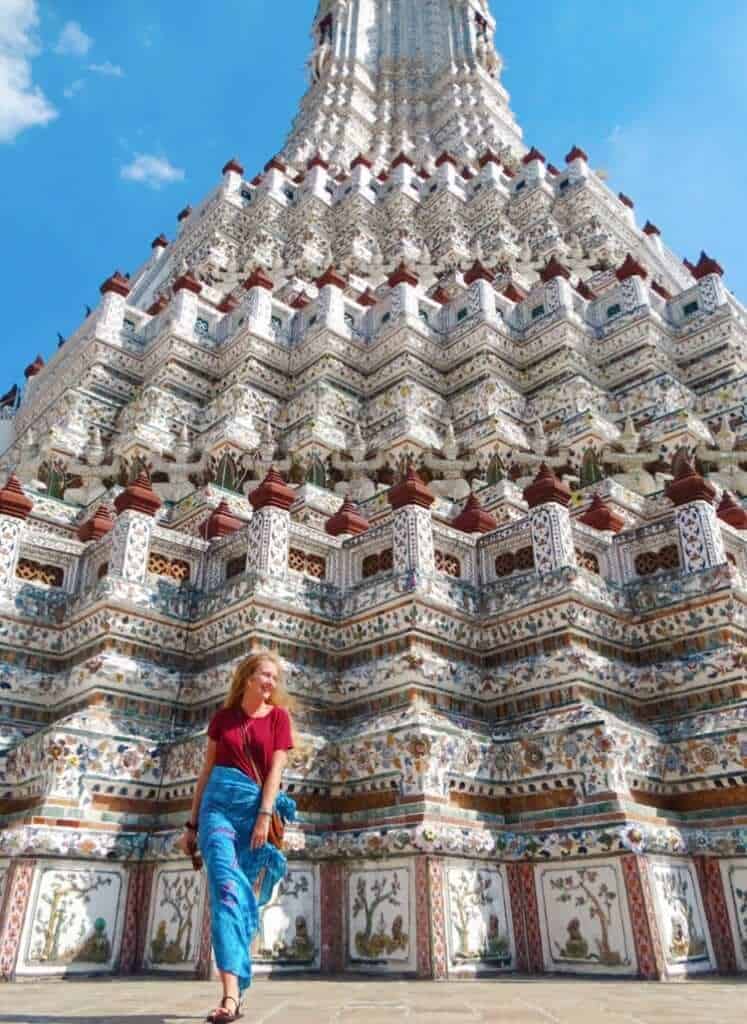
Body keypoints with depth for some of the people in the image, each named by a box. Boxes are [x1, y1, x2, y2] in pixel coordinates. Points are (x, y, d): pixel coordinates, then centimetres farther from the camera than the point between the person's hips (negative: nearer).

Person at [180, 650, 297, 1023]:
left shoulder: (278, 717, 6)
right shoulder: (222, 717, 10)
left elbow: (275, 769, -3)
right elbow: (206, 771, 12)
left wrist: (264, 815, -14)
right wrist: (192, 823, 10)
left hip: (257, 806, 0)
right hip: (219, 802, 0)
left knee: (244, 897, 2)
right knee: (226, 887, -16)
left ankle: (234, 989, 15)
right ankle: (232, 992, -23)